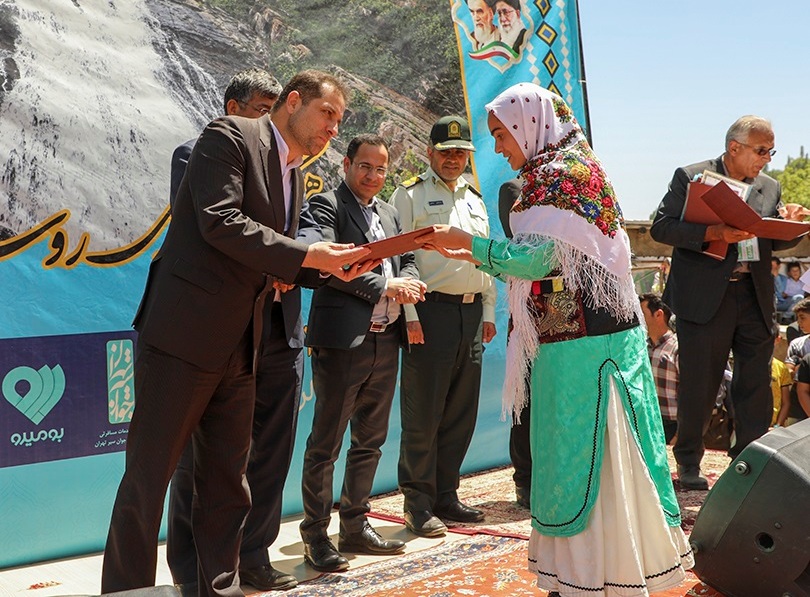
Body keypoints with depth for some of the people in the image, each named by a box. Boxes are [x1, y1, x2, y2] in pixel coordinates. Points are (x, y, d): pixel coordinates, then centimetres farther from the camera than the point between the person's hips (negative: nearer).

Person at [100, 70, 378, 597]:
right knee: (148, 476, -1)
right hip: (185, 335, -8)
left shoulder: (292, 176, 19)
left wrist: (333, 269, 3)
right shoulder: (231, 136, -6)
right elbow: (221, 224, -18)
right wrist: (308, 255, -17)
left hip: (239, 349, 9)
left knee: (228, 481, 12)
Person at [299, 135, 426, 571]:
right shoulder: (326, 205, -4)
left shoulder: (389, 213, 19)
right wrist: (385, 285, -16)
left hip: (385, 342, 8)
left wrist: (409, 284, -6)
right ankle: (316, 538, 7)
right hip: (342, 341, -8)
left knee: (370, 441, 15)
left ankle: (355, 527, 27)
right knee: (325, 445, -1)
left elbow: (407, 260, 17)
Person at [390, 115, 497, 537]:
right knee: (423, 413, -3)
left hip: (472, 313, 6)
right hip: (431, 311, -6)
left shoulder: (475, 199, 21)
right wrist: (410, 315, -14)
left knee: (461, 412, 9)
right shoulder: (410, 195, 1)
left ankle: (445, 495, 19)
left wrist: (489, 312, 14)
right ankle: (418, 503, 4)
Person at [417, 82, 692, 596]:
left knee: (584, 459, -2)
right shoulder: (576, 167, 17)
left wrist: (469, 242, -8)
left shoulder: (556, 176, -13)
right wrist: (476, 256, 17)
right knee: (598, 458, 13)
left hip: (580, 347, -9)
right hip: (603, 334, 9)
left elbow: (533, 260, -18)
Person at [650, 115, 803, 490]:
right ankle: (688, 463, 17)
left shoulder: (770, 188, 14)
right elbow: (661, 227, -10)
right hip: (704, 298, -5)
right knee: (698, 385, 2)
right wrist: (713, 233, -22)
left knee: (756, 386, 6)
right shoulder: (690, 177, -1)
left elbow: (777, 242, 17)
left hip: (755, 298, 5)